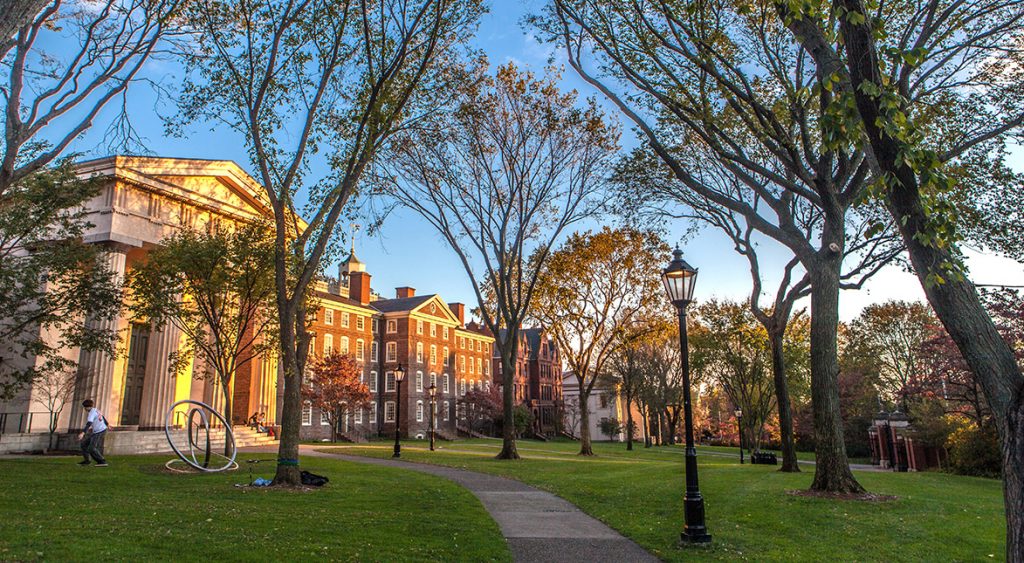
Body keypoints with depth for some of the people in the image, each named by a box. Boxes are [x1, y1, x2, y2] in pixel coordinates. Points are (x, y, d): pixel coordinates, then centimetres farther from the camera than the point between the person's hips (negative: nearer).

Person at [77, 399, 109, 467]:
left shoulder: (92, 413, -16)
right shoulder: (97, 410, 11)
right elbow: (104, 418, 28)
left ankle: (103, 462, -20)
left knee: (92, 448, -17)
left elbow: (89, 424, -31)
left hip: (99, 432, -10)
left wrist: (83, 433, -43)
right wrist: (107, 424, 48)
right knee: (84, 444, 16)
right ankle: (86, 460, 27)